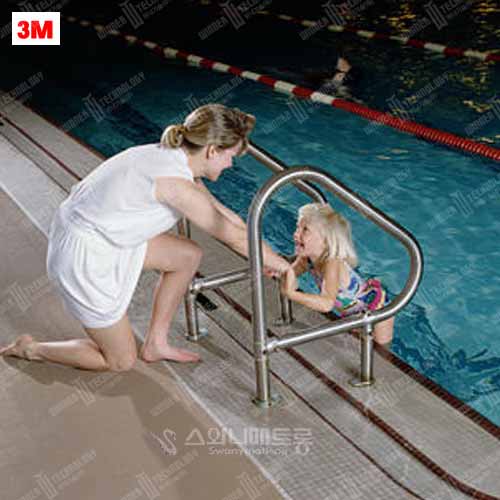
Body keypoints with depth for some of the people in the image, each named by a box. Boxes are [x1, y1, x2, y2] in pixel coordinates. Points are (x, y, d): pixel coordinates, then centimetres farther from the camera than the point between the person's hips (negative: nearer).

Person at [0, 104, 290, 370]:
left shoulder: (171, 157, 1)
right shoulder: (176, 182, -27)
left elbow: (221, 212, 11)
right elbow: (235, 236, -18)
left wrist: (265, 256, 13)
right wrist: (279, 264, -3)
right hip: (84, 257, -9)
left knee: (188, 255, 12)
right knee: (121, 361, 7)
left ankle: (155, 345, 22)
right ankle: (31, 349, 19)